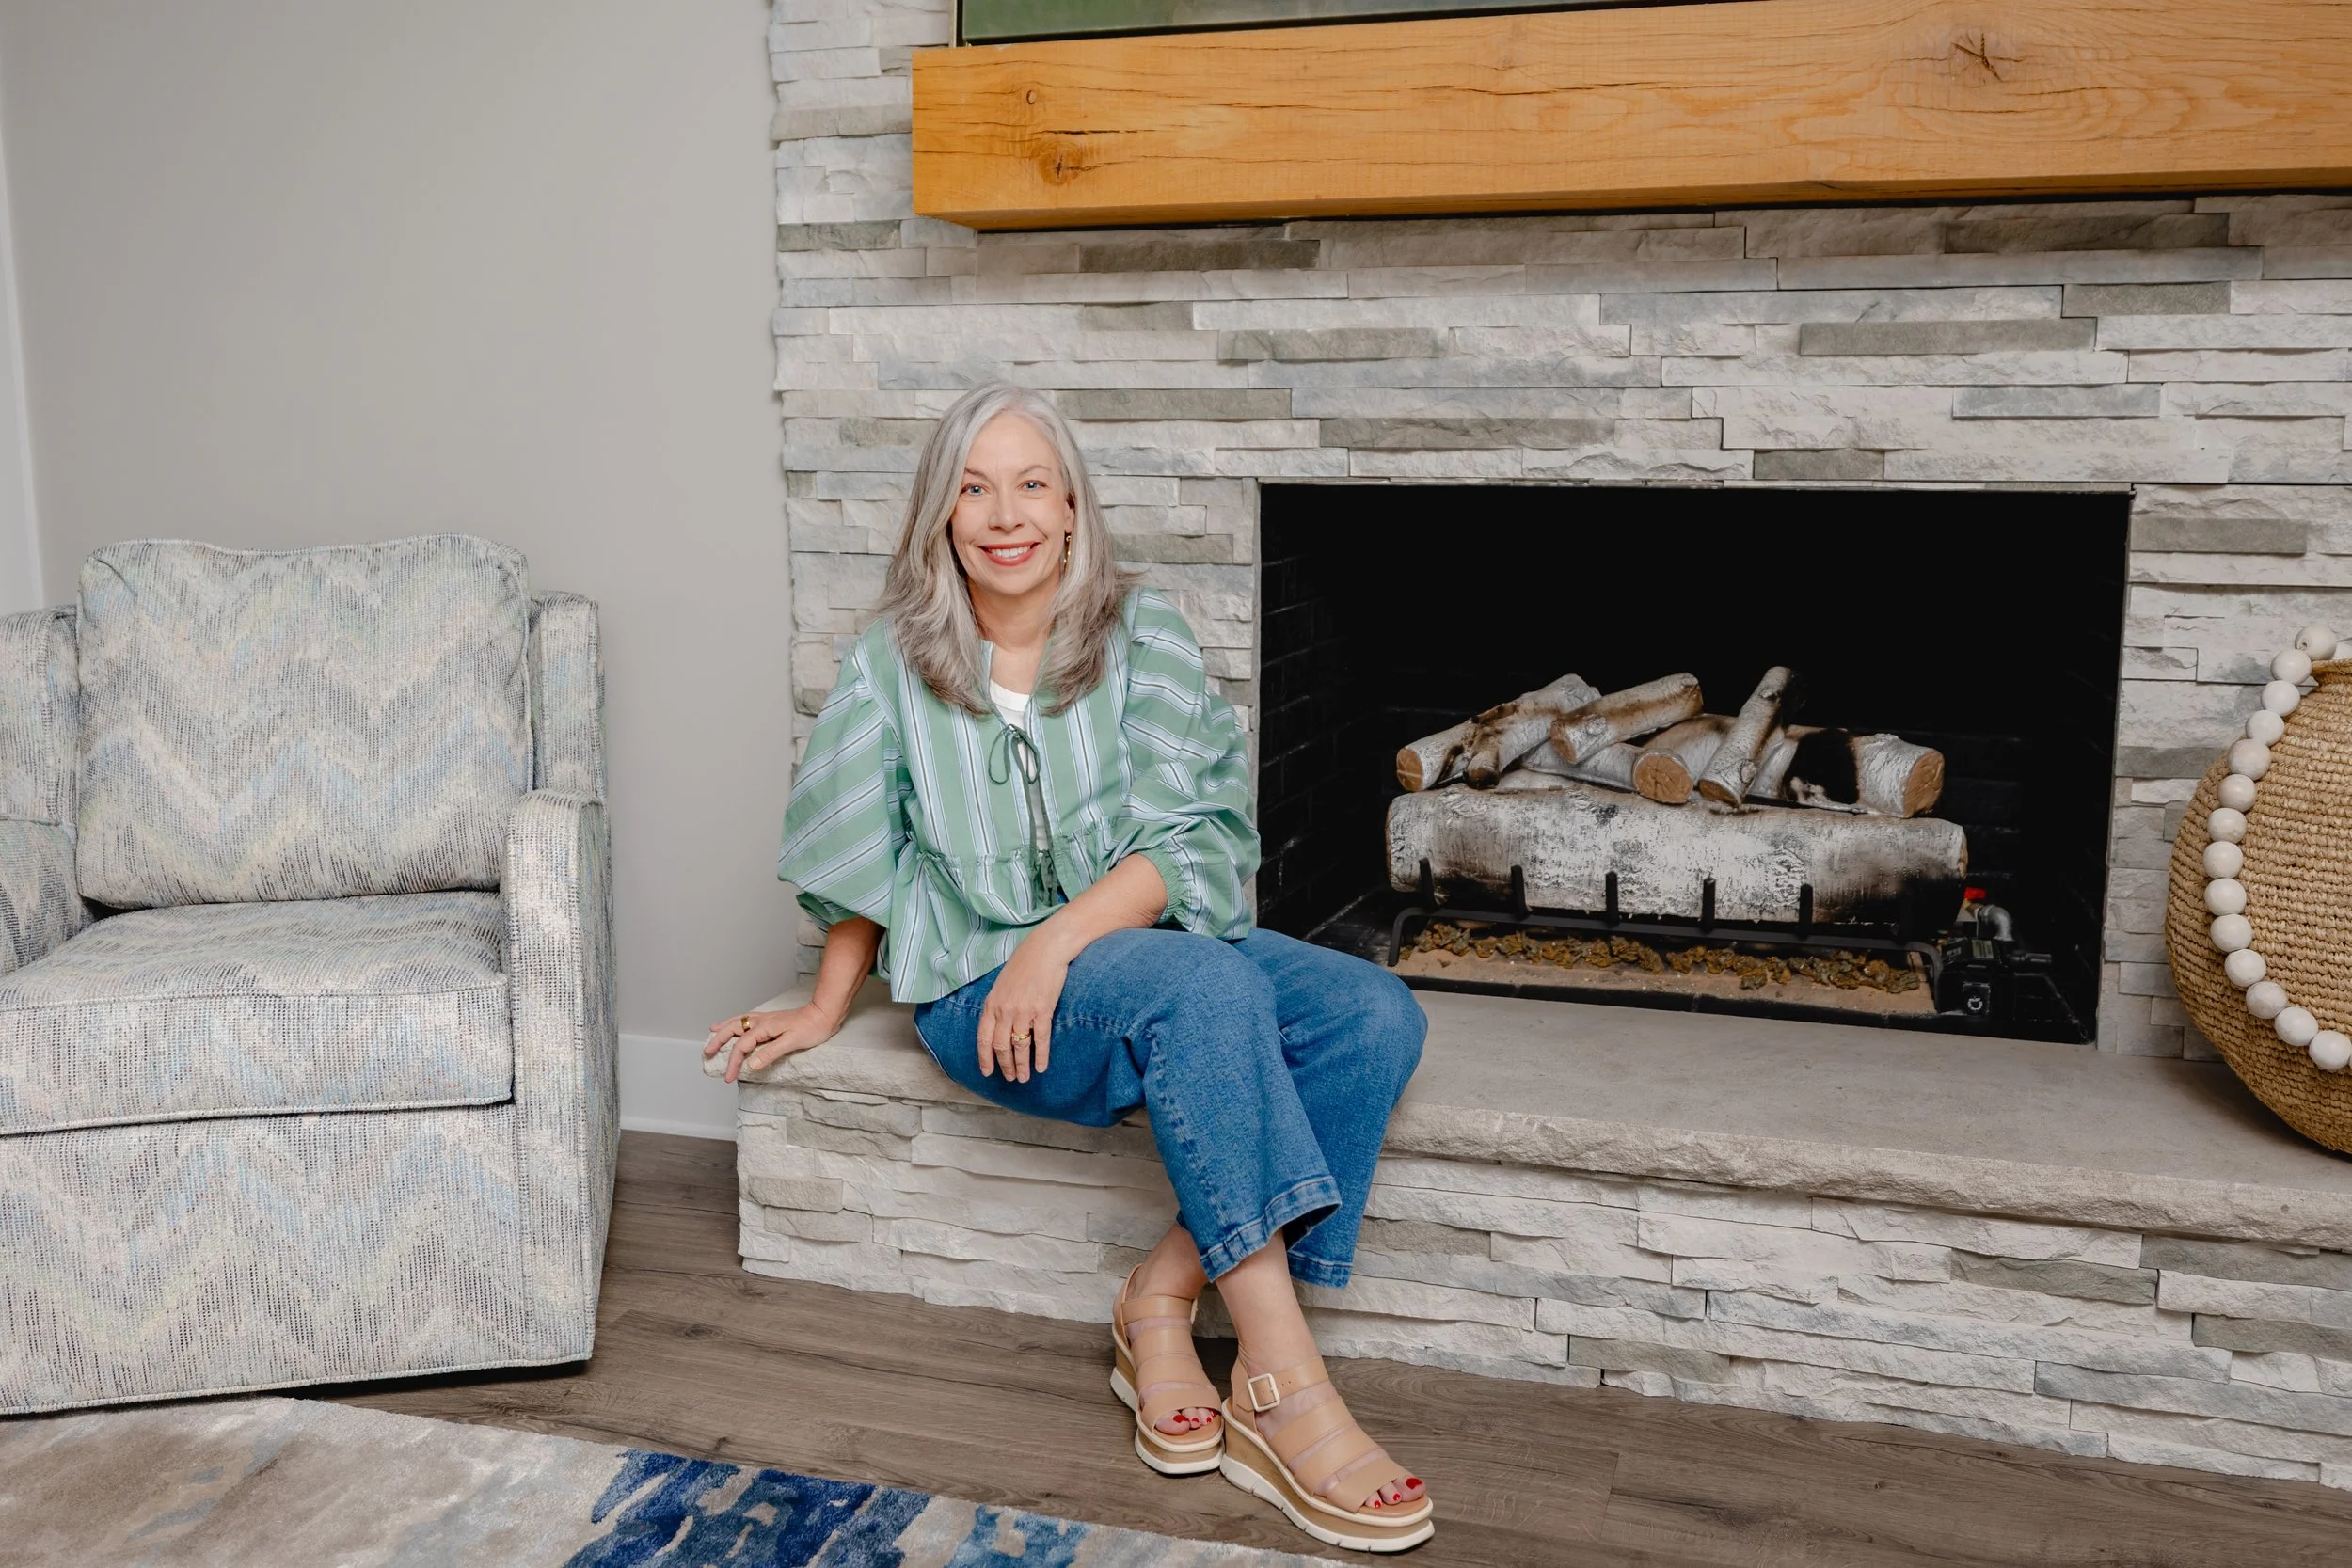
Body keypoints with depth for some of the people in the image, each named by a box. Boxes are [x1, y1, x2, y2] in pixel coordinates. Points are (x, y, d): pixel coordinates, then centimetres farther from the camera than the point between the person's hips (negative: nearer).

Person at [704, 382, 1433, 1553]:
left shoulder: (1144, 639, 0)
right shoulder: (891, 667, 1)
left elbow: (1191, 836, -10)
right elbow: (864, 864, 12)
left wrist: (1061, 937, -23)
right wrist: (824, 1012, 15)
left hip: (1142, 935, 4)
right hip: (984, 984, -3)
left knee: (1376, 1017, -21)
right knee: (1201, 987, -35)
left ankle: (1162, 1299, -17)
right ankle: (1285, 1395, -35)